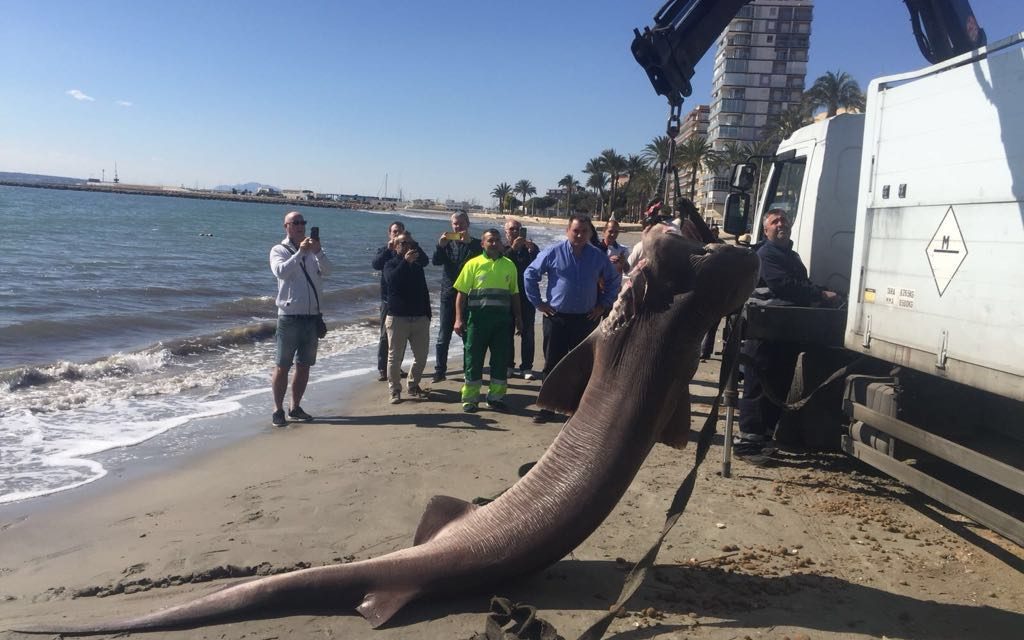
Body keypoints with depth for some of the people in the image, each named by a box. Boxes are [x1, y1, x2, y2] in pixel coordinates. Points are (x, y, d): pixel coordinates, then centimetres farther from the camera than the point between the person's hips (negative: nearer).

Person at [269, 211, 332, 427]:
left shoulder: (313, 250, 10)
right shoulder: (279, 250, 0)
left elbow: (327, 271, -6)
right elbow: (281, 272, -19)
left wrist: (317, 252, -22)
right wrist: (300, 253, -25)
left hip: (313, 316, 4)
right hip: (289, 317, -4)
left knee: (304, 365, 11)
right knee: (282, 366, 0)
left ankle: (295, 407, 21)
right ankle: (278, 409, 8)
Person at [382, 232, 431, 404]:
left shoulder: (417, 263, 14)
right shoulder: (391, 264, 1)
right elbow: (391, 279, -22)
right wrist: (405, 261, -27)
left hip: (420, 316, 4)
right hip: (397, 317, -4)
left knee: (421, 355, 7)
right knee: (395, 356, -2)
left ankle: (413, 386, 23)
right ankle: (394, 390, 8)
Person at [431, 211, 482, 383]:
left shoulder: (475, 244, 2)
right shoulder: (447, 242, 8)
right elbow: (435, 261, -6)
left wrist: (469, 242, -26)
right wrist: (440, 245, -23)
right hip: (449, 294, 1)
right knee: (443, 336, 3)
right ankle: (440, 370, 10)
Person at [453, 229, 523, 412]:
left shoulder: (509, 265, 10)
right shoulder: (473, 264, 1)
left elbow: (514, 294, 15)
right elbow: (462, 293, -1)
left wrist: (518, 318, 11)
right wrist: (459, 319, -7)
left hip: (502, 320, 3)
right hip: (478, 318, -3)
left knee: (501, 359, 5)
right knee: (473, 358, 2)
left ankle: (496, 397, 17)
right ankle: (470, 398, 12)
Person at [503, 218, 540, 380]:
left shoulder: (530, 248, 7)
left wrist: (532, 251, -20)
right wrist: (513, 248, -24)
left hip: (527, 295, 1)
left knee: (527, 333, 1)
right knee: (508, 332, 4)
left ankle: (527, 367, 6)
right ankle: (508, 365, 12)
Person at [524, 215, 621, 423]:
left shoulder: (598, 256, 2)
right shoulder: (553, 253, -5)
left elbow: (614, 280, 16)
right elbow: (530, 274, 2)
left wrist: (603, 305, 9)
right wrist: (538, 303, -1)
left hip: (586, 319, 2)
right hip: (556, 318, -2)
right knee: (552, 363, 3)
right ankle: (548, 407, 12)